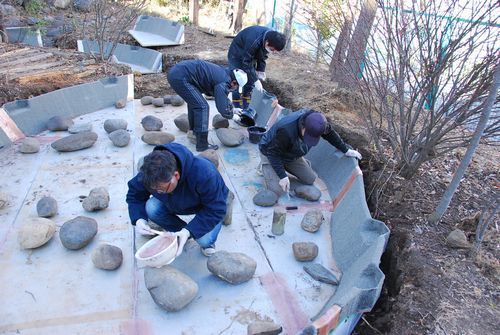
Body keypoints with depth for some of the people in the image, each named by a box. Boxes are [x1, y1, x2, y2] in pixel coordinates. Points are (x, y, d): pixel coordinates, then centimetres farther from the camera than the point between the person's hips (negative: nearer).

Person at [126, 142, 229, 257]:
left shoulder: (204, 174, -42)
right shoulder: (150, 174, -27)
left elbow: (216, 210, -34)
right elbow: (134, 195, -10)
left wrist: (189, 231, -43)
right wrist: (139, 219, -29)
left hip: (209, 206, -4)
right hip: (179, 203, 5)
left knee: (204, 240, -29)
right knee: (151, 208, -24)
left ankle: (207, 242, 10)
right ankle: (181, 233, 2)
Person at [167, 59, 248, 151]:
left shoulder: (223, 72, 15)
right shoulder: (223, 82, -14)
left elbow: (222, 97, 32)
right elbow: (222, 108, -15)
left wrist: (232, 108, 31)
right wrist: (232, 115, 3)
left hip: (174, 72, 11)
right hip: (180, 77, -10)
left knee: (194, 101, 28)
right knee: (202, 106, -8)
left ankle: (192, 131, 44)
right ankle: (202, 145, -4)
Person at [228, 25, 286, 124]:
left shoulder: (271, 37, -17)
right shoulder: (253, 41, -40)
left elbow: (263, 55, -1)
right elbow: (247, 63, -32)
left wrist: (261, 70, -8)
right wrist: (256, 80, -31)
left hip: (250, 56, 7)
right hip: (237, 56, -7)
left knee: (250, 84, 5)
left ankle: (246, 110, 14)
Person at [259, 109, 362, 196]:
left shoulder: (316, 120, -21)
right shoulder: (287, 131, -42)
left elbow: (330, 134, -2)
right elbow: (274, 153, -32)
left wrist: (346, 150, 6)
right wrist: (282, 176, -32)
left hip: (291, 155, 6)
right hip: (270, 152, -6)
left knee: (310, 180, 3)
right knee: (278, 191, -17)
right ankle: (265, 166, 10)